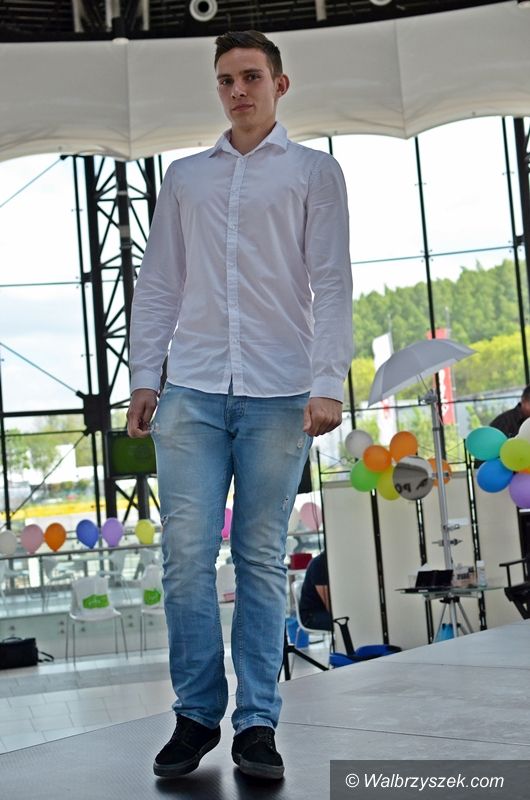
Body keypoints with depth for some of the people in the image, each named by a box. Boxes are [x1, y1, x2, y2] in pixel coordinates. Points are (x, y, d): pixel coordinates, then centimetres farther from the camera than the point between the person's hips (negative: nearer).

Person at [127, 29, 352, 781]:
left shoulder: (313, 171, 10)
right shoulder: (185, 176, 18)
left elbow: (332, 282, 2)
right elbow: (159, 283, 15)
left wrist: (328, 382, -9)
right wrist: (143, 375, 6)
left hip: (278, 393, -2)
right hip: (192, 390, 2)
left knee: (262, 558, 1)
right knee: (187, 553, -3)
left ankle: (257, 723, 7)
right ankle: (197, 713, 8)